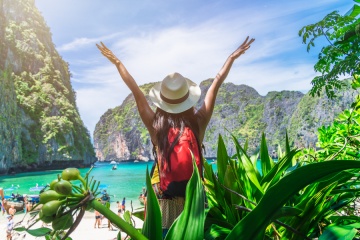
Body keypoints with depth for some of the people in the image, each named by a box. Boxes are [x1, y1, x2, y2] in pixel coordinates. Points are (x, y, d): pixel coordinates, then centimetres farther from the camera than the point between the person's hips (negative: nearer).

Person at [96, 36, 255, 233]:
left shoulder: (155, 125, -11)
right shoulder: (198, 123, -10)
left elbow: (135, 90, -5)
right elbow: (215, 85, -4)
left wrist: (116, 62, 3)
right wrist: (232, 57, 5)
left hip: (162, 197, 0)